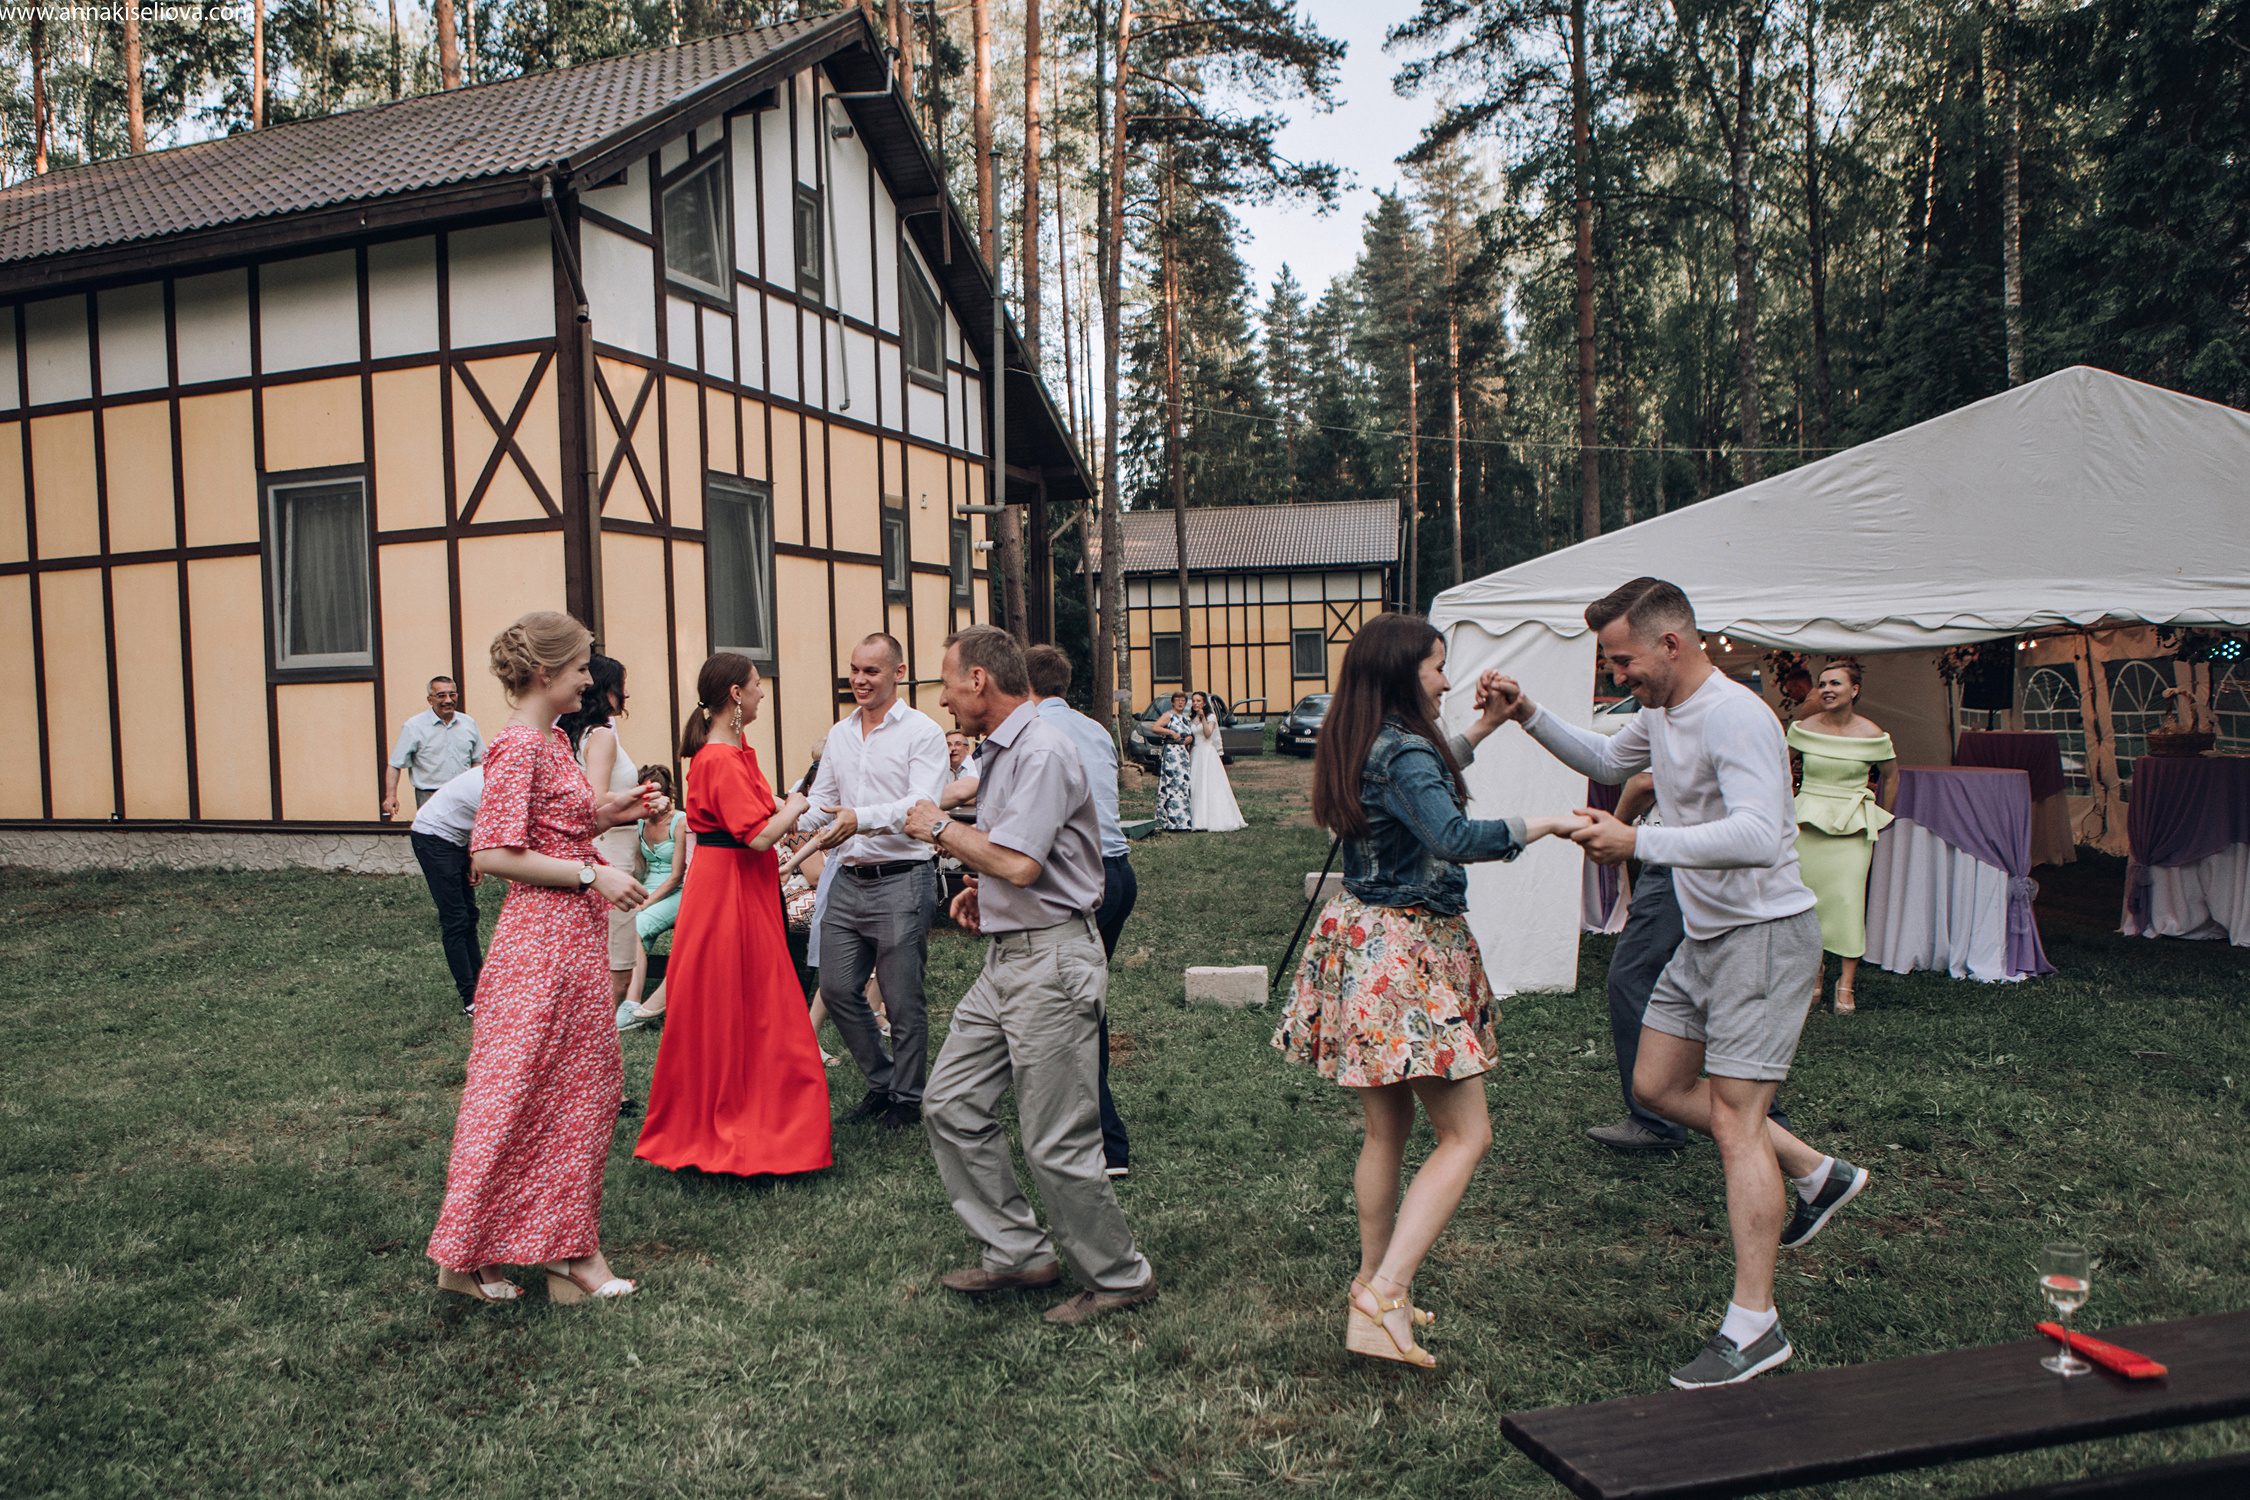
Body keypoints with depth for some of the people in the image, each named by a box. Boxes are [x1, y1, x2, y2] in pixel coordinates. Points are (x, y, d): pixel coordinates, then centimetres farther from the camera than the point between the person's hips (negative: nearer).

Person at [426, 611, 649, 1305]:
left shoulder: (553, 740, 13)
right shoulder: (519, 746, -16)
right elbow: (494, 854, -21)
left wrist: (602, 813, 9)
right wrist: (592, 873, -20)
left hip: (572, 936, 10)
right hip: (543, 941, -10)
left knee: (582, 1087, 14)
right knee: (518, 1093, 0)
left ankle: (568, 1249, 23)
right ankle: (466, 1255, 14)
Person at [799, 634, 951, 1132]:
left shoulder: (922, 731, -6)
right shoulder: (840, 734, 15)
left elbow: (923, 804, -19)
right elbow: (821, 802, 23)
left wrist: (859, 819, -33)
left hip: (902, 880, -7)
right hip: (848, 880, 7)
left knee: (902, 1000, 0)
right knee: (836, 988, 7)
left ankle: (907, 1097, 20)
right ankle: (881, 1081, 27)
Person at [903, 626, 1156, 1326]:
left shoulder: (1042, 751, -18)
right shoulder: (1003, 749, 15)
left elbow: (1019, 863, -27)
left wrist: (941, 828, -12)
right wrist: (984, 891, 11)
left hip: (1051, 960, -11)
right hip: (1006, 958, 11)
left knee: (1056, 1142, -3)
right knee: (950, 1104, 12)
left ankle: (1118, 1276, 16)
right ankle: (1019, 1251, 22)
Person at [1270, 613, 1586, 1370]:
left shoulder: (1358, 748, 10)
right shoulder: (1405, 752, -18)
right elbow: (1453, 837, -33)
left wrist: (1475, 733, 30)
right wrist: (1540, 824, -22)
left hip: (1361, 937, 9)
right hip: (1410, 951, -9)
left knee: (1388, 1126, 17)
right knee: (1466, 1135, -3)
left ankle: (1373, 1284, 27)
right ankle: (1382, 1296, -9)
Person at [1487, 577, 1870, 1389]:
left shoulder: (1734, 716, -23)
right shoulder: (1661, 714, 7)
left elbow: (1759, 835, -34)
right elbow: (1605, 760, 27)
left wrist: (1639, 844, -37)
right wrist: (1529, 716, 14)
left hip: (1764, 934, -10)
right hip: (1704, 934, 10)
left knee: (1732, 1115, -9)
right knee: (1657, 1085, 14)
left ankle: (1754, 1325, 1)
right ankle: (1818, 1173, 29)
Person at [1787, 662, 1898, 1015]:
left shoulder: (1872, 735, -5)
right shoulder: (1804, 729, -1)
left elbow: (1891, 777, 11)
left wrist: (1878, 819, 14)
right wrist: (1792, 805, 14)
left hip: (1853, 825, -2)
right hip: (1807, 821, 2)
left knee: (1848, 900, -7)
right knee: (1808, 896, 1)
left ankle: (1847, 982, -1)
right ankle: (1814, 969, 19)